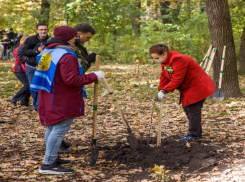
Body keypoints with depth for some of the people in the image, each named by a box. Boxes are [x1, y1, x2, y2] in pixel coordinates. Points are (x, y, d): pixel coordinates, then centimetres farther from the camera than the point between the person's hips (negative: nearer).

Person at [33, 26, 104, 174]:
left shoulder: (47, 52, 11)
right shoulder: (66, 56, -20)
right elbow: (72, 79, -24)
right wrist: (94, 76, -17)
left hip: (50, 99, 10)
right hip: (63, 102, -10)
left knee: (52, 128, 19)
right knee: (59, 130, -8)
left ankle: (52, 158, 30)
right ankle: (48, 164, -10)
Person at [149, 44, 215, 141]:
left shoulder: (178, 60, -28)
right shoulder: (165, 62, 5)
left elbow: (177, 79, -31)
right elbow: (164, 77, 2)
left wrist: (165, 91, -30)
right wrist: (161, 90, -13)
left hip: (197, 87, -11)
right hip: (187, 88, 11)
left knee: (193, 110, -8)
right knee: (187, 109, 14)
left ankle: (194, 134, -1)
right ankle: (197, 132, 23)